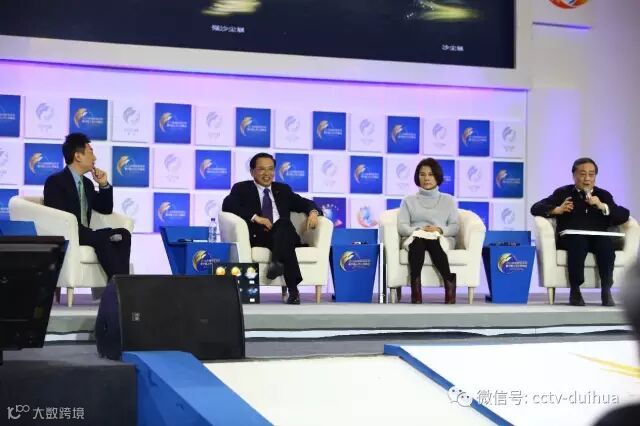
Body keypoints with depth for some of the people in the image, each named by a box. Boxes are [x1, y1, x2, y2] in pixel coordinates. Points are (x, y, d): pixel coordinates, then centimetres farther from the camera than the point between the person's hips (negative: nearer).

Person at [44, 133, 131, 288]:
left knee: (123, 233, -17)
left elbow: (106, 210, 23)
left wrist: (104, 185, 7)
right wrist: (96, 234, -25)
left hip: (85, 235, 7)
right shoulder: (55, 181, -6)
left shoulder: (87, 183, 18)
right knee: (102, 238, -33)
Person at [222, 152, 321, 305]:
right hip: (258, 236, -3)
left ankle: (277, 262, -57)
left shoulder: (283, 190, 28)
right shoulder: (242, 189, 15)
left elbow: (305, 203, 21)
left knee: (283, 224, -34)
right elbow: (227, 205, -4)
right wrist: (255, 217, -16)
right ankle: (293, 289, -50)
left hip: (284, 234, 3)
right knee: (284, 241, -37)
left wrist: (313, 212, -6)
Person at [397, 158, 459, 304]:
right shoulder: (409, 200, 19)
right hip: (415, 238, 0)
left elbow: (455, 227, 10)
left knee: (432, 241, -38)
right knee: (419, 239, -39)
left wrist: (440, 230, -11)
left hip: (442, 239, 0)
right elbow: (402, 227, 7)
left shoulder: (448, 200, 20)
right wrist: (419, 230, -13)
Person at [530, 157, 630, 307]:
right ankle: (575, 290, -26)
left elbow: (624, 216, 8)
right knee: (578, 242, -36)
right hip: (570, 238, -2)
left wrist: (602, 206, -7)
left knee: (607, 243, -33)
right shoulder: (563, 193, 16)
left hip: (598, 238, 2)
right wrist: (557, 210, -9)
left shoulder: (603, 195, 21)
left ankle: (606, 290, -25)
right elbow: (535, 208, 9)